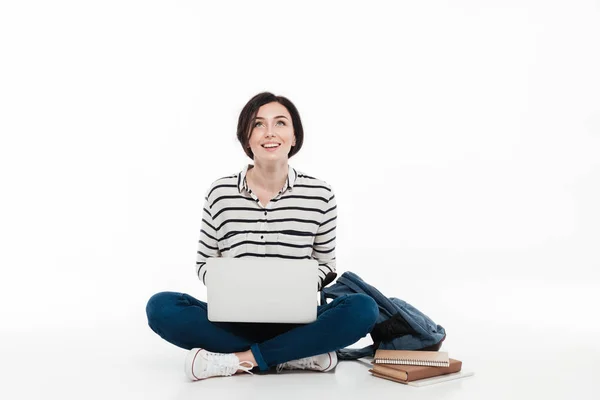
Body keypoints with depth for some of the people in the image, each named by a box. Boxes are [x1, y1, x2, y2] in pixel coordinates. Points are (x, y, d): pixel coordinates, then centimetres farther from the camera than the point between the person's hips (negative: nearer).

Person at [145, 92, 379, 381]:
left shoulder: (319, 194, -4)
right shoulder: (220, 193, -3)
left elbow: (326, 264, 7)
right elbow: (204, 264, 7)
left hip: (294, 321, 0)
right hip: (233, 319, 1)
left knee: (363, 309, -26)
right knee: (161, 307, -24)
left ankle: (236, 360, -23)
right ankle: (299, 355, -23)